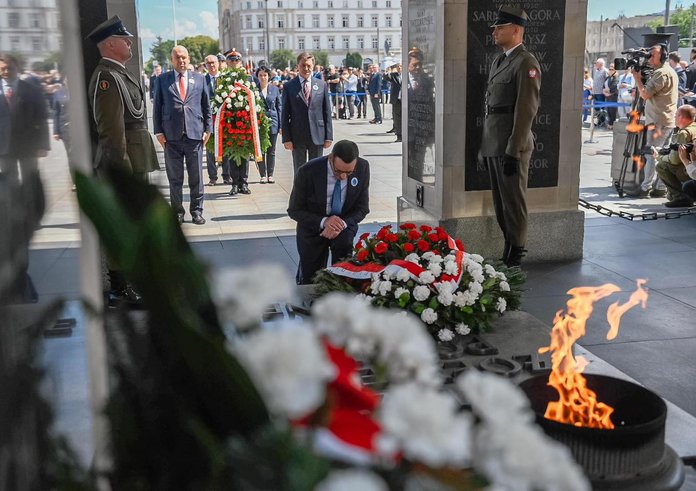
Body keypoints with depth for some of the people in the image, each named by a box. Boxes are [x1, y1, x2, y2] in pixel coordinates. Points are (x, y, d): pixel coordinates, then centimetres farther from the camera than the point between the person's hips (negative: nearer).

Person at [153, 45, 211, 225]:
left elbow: (206, 106, 11)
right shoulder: (162, 80, 6)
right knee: (174, 178, 5)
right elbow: (157, 107, 6)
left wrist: (207, 129, 4)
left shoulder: (199, 79, 10)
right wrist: (158, 132, 0)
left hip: (195, 134, 1)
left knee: (196, 177, 4)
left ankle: (196, 211, 15)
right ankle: (177, 212, 15)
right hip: (171, 136, 0)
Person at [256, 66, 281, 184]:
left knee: (271, 151, 6)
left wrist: (281, 125, 1)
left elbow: (279, 107, 7)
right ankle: (263, 175, 10)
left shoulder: (275, 89, 5)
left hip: (272, 123, 1)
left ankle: (270, 175, 14)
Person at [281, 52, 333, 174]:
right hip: (297, 136, -1)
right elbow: (285, 115, 0)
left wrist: (328, 136, 1)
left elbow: (327, 112, 6)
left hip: (317, 136, 1)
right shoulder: (289, 86, 1)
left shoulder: (322, 85, 6)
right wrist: (286, 138, -7)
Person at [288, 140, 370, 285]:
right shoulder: (307, 172, -26)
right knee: (310, 281, 5)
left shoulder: (362, 168, -18)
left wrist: (342, 224, -28)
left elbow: (362, 208, -7)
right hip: (313, 225, -1)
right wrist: (323, 221, -31)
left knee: (345, 244, -33)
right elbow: (294, 210, -14)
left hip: (344, 222, 1)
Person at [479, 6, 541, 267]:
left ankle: (515, 256, 8)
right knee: (500, 201, 15)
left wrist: (513, 151, -20)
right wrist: (486, 142, 16)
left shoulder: (526, 62, -11)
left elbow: (526, 110, -17)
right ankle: (508, 246, 26)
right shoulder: (498, 60, 16)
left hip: (512, 145, -9)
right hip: (492, 143, 9)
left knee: (513, 201, -1)